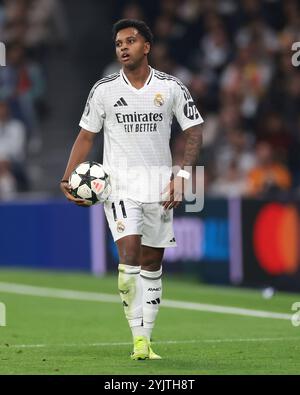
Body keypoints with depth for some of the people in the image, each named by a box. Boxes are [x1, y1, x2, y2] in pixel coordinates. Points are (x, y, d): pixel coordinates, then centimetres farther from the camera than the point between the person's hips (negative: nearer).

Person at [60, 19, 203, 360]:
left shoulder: (171, 87, 1)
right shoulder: (104, 89, 2)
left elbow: (194, 131, 4)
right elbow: (86, 136, 8)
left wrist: (182, 174, -9)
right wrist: (68, 179, -3)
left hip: (159, 183, 2)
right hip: (119, 181, -2)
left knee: (152, 262, 6)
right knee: (130, 251, -20)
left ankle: (145, 339, 12)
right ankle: (138, 336, -15)